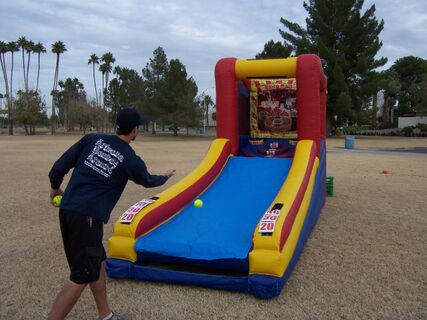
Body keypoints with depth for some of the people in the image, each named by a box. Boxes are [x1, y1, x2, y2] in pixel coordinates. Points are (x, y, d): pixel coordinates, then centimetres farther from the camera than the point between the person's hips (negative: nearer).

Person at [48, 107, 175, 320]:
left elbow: (61, 165, 5)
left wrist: (55, 187, 23)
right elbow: (148, 181, 17)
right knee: (82, 277, 1)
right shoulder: (131, 160, -4)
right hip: (88, 216, -7)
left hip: (67, 209, 7)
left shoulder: (92, 139, 6)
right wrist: (165, 177, 37)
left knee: (97, 263, 19)